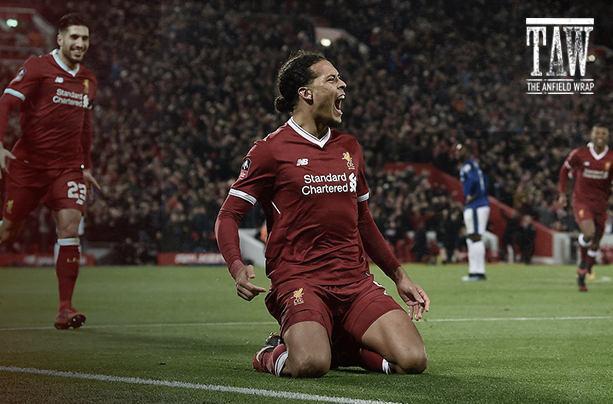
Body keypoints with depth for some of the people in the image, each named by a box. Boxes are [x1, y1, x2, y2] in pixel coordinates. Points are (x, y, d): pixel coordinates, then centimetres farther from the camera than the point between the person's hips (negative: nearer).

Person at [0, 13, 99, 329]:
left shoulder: (89, 81, 12)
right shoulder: (37, 67, -5)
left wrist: (86, 167, 23)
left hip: (68, 167, 3)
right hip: (28, 163, -3)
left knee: (70, 228, -15)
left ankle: (65, 308, -14)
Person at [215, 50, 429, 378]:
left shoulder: (349, 147, 17)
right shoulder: (271, 150, -1)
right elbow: (228, 216, -1)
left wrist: (399, 277, 26)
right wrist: (237, 268, -20)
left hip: (355, 280, 6)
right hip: (298, 280, -5)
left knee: (413, 361, -15)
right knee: (311, 365, -33)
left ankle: (337, 346, 13)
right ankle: (276, 354, 4)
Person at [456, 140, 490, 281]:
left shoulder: (467, 165, -11)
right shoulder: (474, 165, 19)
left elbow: (475, 180, -28)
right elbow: (484, 180, 27)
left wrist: (470, 196, -17)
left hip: (475, 206, -10)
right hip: (482, 205, 10)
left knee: (475, 238, -9)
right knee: (471, 239, 14)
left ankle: (479, 272, -10)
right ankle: (474, 271, 17)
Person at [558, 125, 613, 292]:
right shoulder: (579, 154, -6)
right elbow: (565, 169, 11)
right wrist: (562, 193, 10)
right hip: (582, 201, -3)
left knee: (596, 242, 9)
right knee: (589, 233, -27)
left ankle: (582, 275, 29)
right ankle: (583, 258, 4)